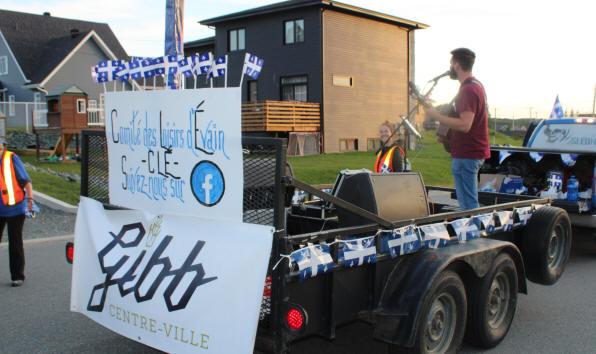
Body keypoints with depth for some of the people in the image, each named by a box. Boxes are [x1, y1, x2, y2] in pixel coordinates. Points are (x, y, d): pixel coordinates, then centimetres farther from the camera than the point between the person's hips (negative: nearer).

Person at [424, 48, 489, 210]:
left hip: (466, 155, -11)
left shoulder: (468, 89, -18)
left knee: (468, 205, -7)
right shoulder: (476, 85, 16)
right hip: (474, 152, 11)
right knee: (469, 202, 18)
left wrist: (436, 115, -18)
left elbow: (464, 125, -26)